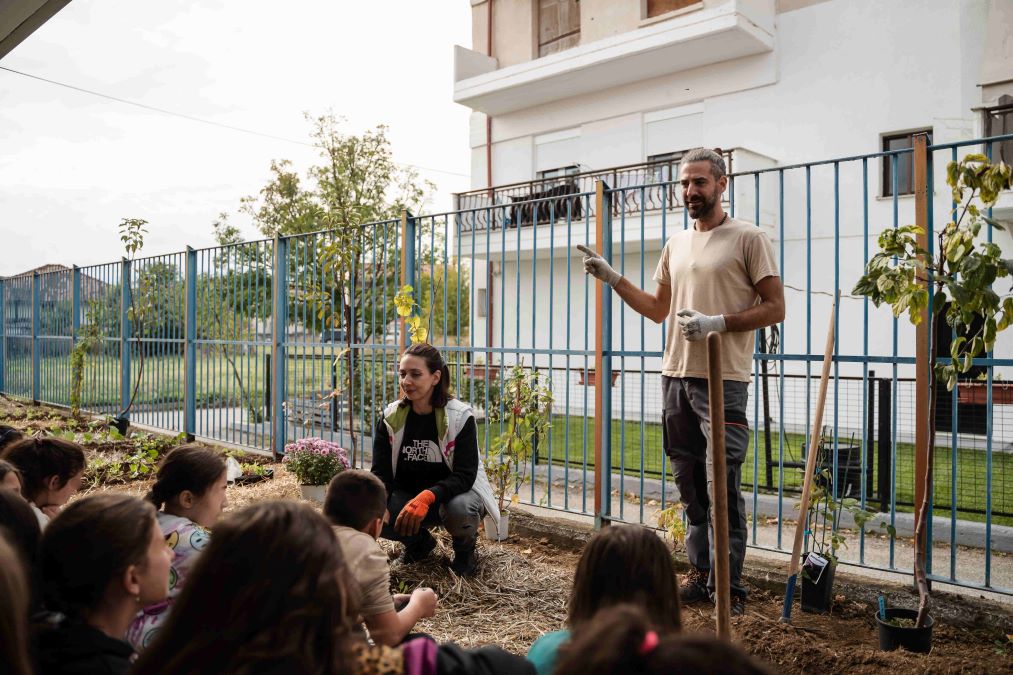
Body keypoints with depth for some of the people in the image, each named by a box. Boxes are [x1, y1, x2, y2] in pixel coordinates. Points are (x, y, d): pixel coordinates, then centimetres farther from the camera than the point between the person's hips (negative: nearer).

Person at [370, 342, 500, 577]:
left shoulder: (460, 417, -18)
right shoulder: (390, 417, -6)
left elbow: (465, 476, -23)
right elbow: (381, 472, -8)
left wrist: (428, 496, -42)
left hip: (455, 492, -3)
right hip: (407, 495, 4)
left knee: (459, 509, -39)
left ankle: (465, 551, 0)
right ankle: (419, 542, 9)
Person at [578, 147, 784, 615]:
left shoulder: (747, 239, -3)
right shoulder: (676, 244, 17)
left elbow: (775, 308, -6)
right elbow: (658, 309, 22)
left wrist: (717, 323, -18)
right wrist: (612, 278, 13)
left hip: (723, 381, -6)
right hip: (676, 375, 7)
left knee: (724, 485, -4)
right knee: (690, 483, 12)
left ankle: (729, 585, 8)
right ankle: (700, 573, 24)